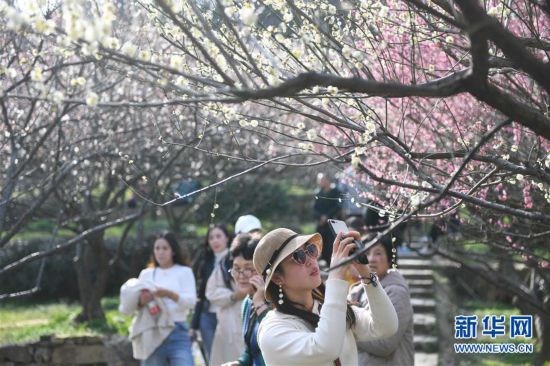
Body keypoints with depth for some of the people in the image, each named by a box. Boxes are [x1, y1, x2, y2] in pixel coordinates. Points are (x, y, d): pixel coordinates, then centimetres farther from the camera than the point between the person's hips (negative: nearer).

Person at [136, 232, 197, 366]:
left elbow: (191, 301, -7)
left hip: (177, 332, -3)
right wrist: (141, 301, -14)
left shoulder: (184, 272, 5)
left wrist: (169, 294, -23)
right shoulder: (146, 274, 13)